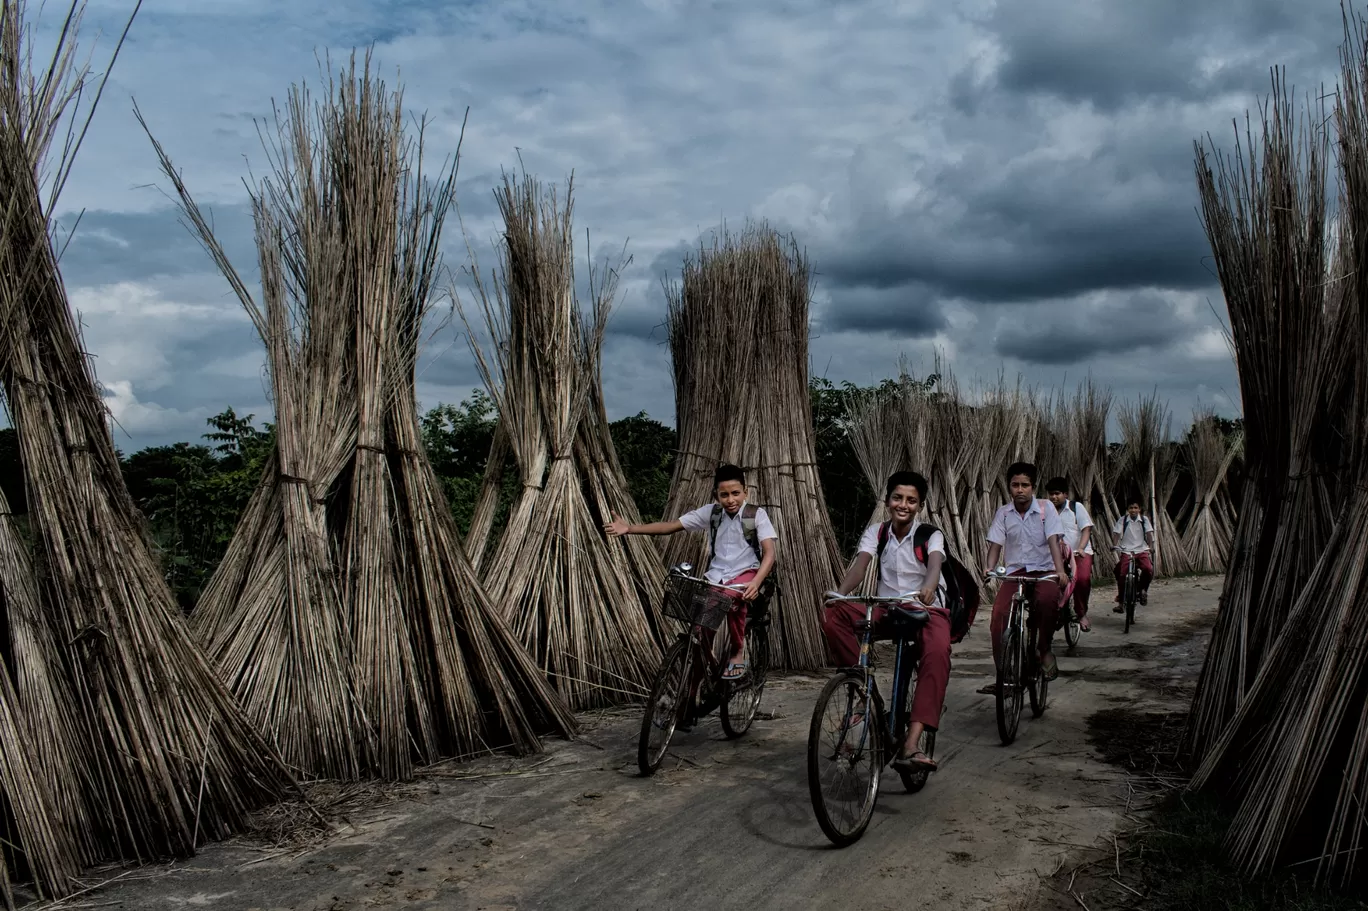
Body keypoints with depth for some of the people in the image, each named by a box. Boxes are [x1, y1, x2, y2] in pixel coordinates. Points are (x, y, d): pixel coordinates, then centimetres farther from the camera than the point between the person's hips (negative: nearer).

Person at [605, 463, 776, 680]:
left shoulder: (756, 515, -7)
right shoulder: (710, 512, 2)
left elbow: (769, 553, -15)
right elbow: (670, 526, -2)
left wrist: (756, 582, -34)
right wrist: (629, 529, -12)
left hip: (746, 573, -3)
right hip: (716, 576, 3)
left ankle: (738, 652, -10)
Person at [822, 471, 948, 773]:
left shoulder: (931, 535, -4)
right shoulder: (876, 533, 4)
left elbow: (935, 562, -27)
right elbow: (860, 564, -13)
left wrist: (928, 587, -51)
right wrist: (839, 593, -34)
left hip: (927, 610, -3)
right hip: (886, 610, 3)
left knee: (937, 651, -37)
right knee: (833, 616, -24)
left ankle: (911, 745, -44)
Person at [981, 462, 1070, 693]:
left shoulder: (1046, 507, -3)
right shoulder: (1003, 513, 3)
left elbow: (1053, 540, -13)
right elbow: (995, 544, -2)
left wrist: (1060, 570, -27)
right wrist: (989, 570, -20)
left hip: (1043, 570, -2)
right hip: (1015, 572, 2)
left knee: (1049, 599, -36)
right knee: (999, 612, -22)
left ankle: (1045, 649, -9)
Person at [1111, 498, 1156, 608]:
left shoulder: (1144, 519, 4)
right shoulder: (1122, 520, 1)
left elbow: (1149, 533, -5)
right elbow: (1116, 534, -6)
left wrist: (1150, 547, -20)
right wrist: (1114, 546, -23)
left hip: (1141, 550, 0)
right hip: (1126, 551, 0)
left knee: (1149, 569, -25)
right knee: (1121, 574, -11)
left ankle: (1143, 590, 2)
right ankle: (1120, 602, 1)